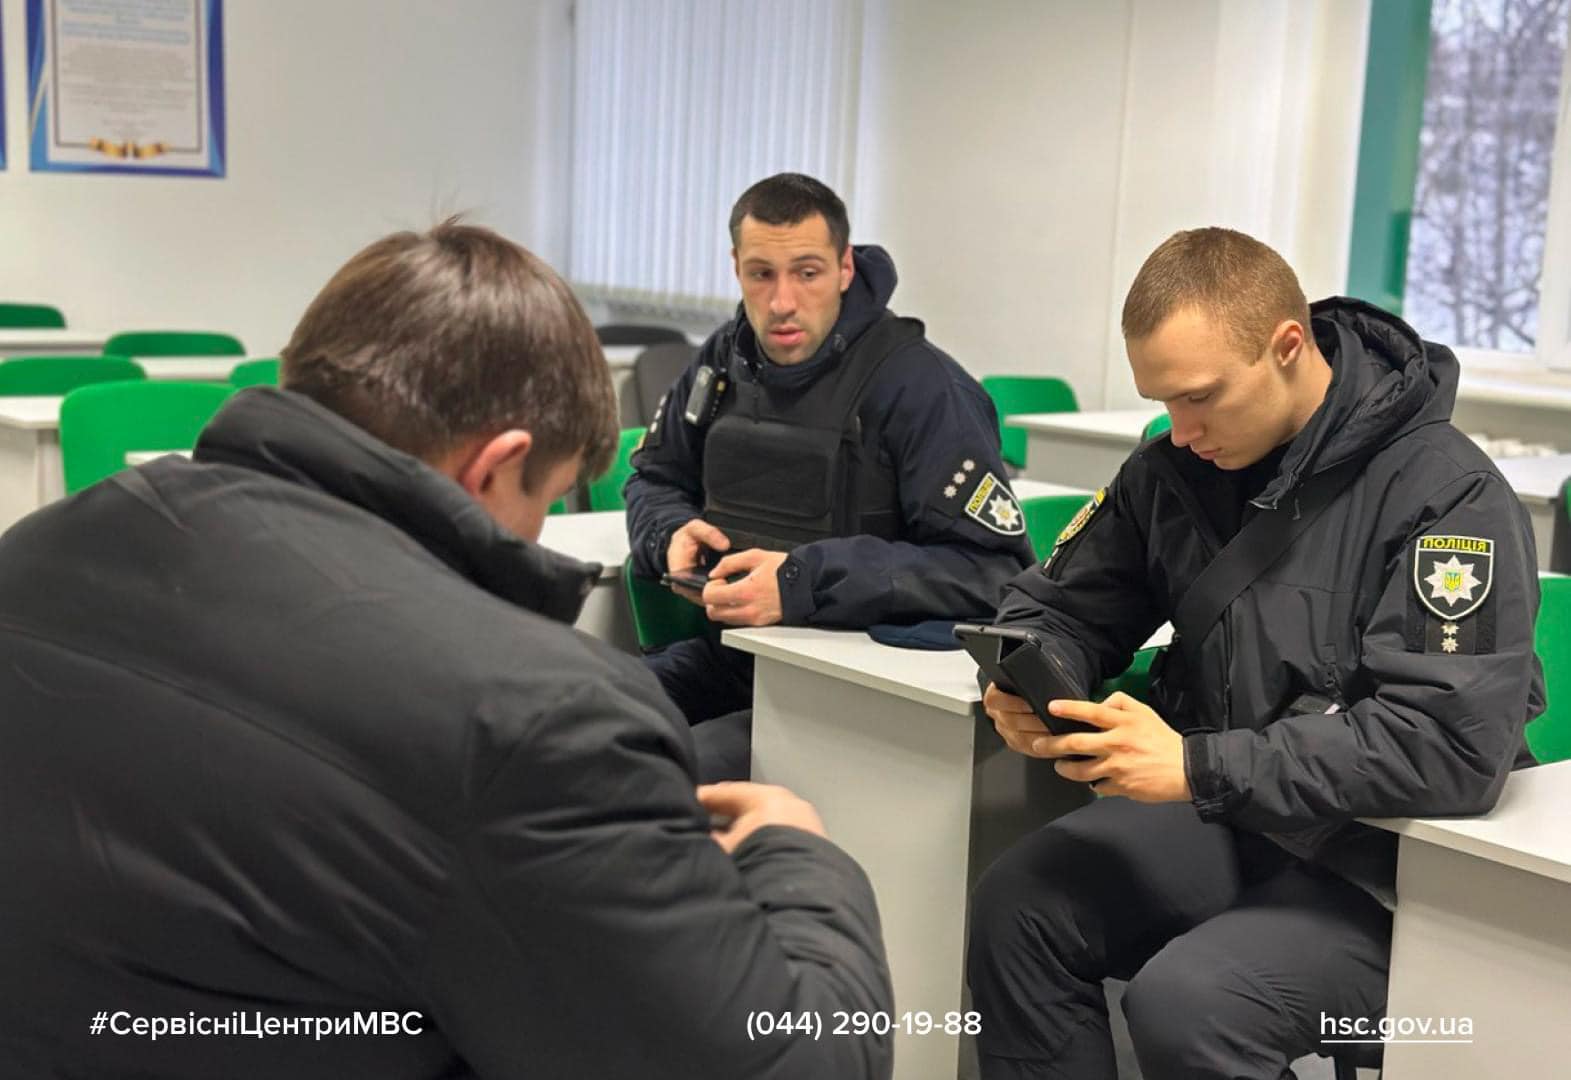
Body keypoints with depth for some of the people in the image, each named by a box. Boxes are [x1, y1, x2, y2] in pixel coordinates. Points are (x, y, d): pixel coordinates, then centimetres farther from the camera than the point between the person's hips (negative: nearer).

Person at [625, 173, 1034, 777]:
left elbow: (996, 567, -21)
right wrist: (674, 533, -4)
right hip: (727, 655, 7)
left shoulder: (921, 387, -14)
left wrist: (804, 581, -27)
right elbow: (652, 478, 23)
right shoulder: (725, 359, 7)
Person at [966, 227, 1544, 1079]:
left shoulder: (1447, 496, -16)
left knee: (1185, 1003, -28)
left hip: (1384, 861, -5)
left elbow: (1450, 743, -25)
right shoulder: (1174, 466, 3)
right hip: (1213, 816, 6)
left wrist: (1197, 767, -27)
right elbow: (1061, 606, 13)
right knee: (1012, 909, -17)